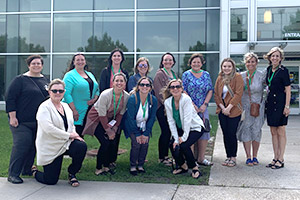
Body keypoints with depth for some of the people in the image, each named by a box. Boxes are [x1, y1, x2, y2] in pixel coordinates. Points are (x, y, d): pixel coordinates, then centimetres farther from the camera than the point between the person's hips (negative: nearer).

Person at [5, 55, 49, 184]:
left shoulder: (46, 81, 13)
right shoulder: (20, 80, -4)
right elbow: (10, 98, -8)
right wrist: (12, 117, -14)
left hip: (39, 122, 6)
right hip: (22, 121, -6)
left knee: (34, 146, 9)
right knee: (21, 145, -11)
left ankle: (27, 170, 24)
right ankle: (13, 174, -2)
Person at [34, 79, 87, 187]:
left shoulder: (66, 106, 11)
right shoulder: (44, 107, -11)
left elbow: (71, 125, 20)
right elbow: (48, 128, -22)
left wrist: (75, 135, -4)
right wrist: (69, 135, -20)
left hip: (66, 144, 5)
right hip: (50, 148, -5)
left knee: (82, 146, -27)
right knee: (51, 180, -5)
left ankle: (72, 174, -3)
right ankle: (35, 171, 30)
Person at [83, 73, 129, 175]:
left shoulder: (126, 96, -13)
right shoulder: (105, 95, -28)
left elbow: (121, 114, -3)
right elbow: (102, 115, -22)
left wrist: (114, 129, -9)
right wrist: (108, 131, -18)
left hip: (110, 120, 5)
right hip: (97, 119, -5)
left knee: (113, 143, -6)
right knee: (105, 143, -16)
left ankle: (106, 166, 14)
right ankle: (98, 168, 1)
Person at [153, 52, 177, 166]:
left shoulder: (174, 74, 17)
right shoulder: (159, 74, -6)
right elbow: (159, 92, -12)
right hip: (162, 107, -7)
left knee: (169, 131, 10)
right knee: (166, 131, -6)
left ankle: (165, 155, 20)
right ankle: (162, 157, 5)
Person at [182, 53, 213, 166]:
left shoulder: (206, 75, 12)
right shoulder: (186, 75, 1)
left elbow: (210, 90, 9)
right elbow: (183, 92, -5)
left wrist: (205, 104, -4)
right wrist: (193, 106, -12)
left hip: (203, 109, 4)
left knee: (205, 132, -1)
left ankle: (201, 158, 8)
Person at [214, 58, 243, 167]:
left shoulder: (237, 77, -5)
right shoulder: (219, 78, 10)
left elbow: (238, 94, -12)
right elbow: (216, 94, 8)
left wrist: (229, 108, -16)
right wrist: (222, 107, -6)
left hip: (234, 110, -5)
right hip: (222, 110, 5)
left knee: (232, 134, -4)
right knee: (225, 134, 7)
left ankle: (233, 158, 8)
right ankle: (228, 157, 17)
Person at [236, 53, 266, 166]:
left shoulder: (261, 76, -3)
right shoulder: (241, 76, 4)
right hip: (244, 107, 1)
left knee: (256, 130, 2)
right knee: (246, 130, -2)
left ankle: (255, 156, 14)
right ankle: (248, 157, 6)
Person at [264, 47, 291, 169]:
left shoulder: (283, 71, -9)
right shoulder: (269, 69, 11)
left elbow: (288, 89, -10)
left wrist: (287, 106, -15)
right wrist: (267, 101, 15)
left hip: (280, 102, -7)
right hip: (270, 102, 7)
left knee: (280, 132, -1)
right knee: (273, 132, 10)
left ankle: (281, 160, 6)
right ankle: (275, 158, 17)